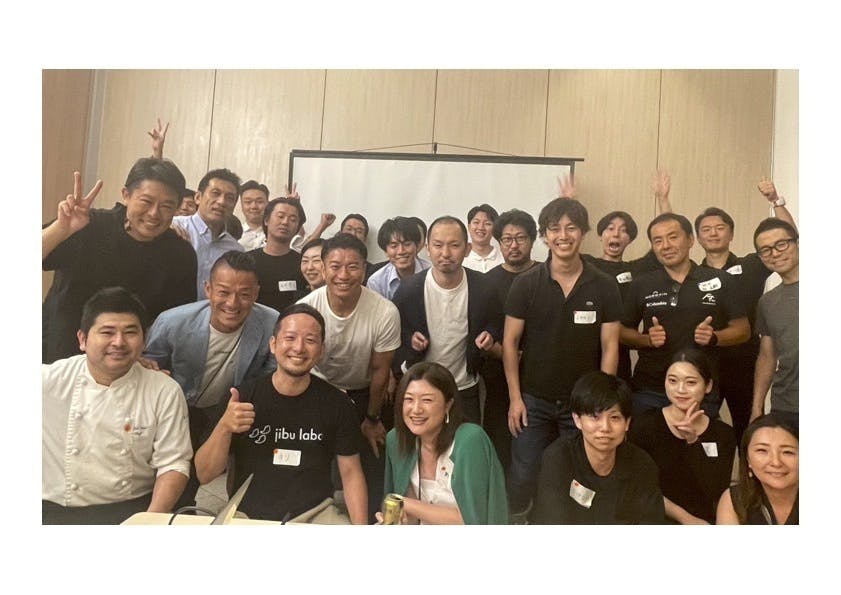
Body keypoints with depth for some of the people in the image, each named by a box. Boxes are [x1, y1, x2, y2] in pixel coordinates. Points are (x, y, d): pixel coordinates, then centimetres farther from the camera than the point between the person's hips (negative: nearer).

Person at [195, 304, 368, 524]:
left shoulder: (336, 403, -3)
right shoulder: (241, 397, -4)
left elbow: (351, 472, 4)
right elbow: (204, 475, -2)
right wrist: (224, 427, -20)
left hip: (316, 514, 1)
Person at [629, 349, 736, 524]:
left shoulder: (723, 434, 3)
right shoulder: (644, 425, -5)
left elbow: (717, 494, -7)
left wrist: (693, 442, -16)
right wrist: (686, 518, -5)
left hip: (706, 524, 2)